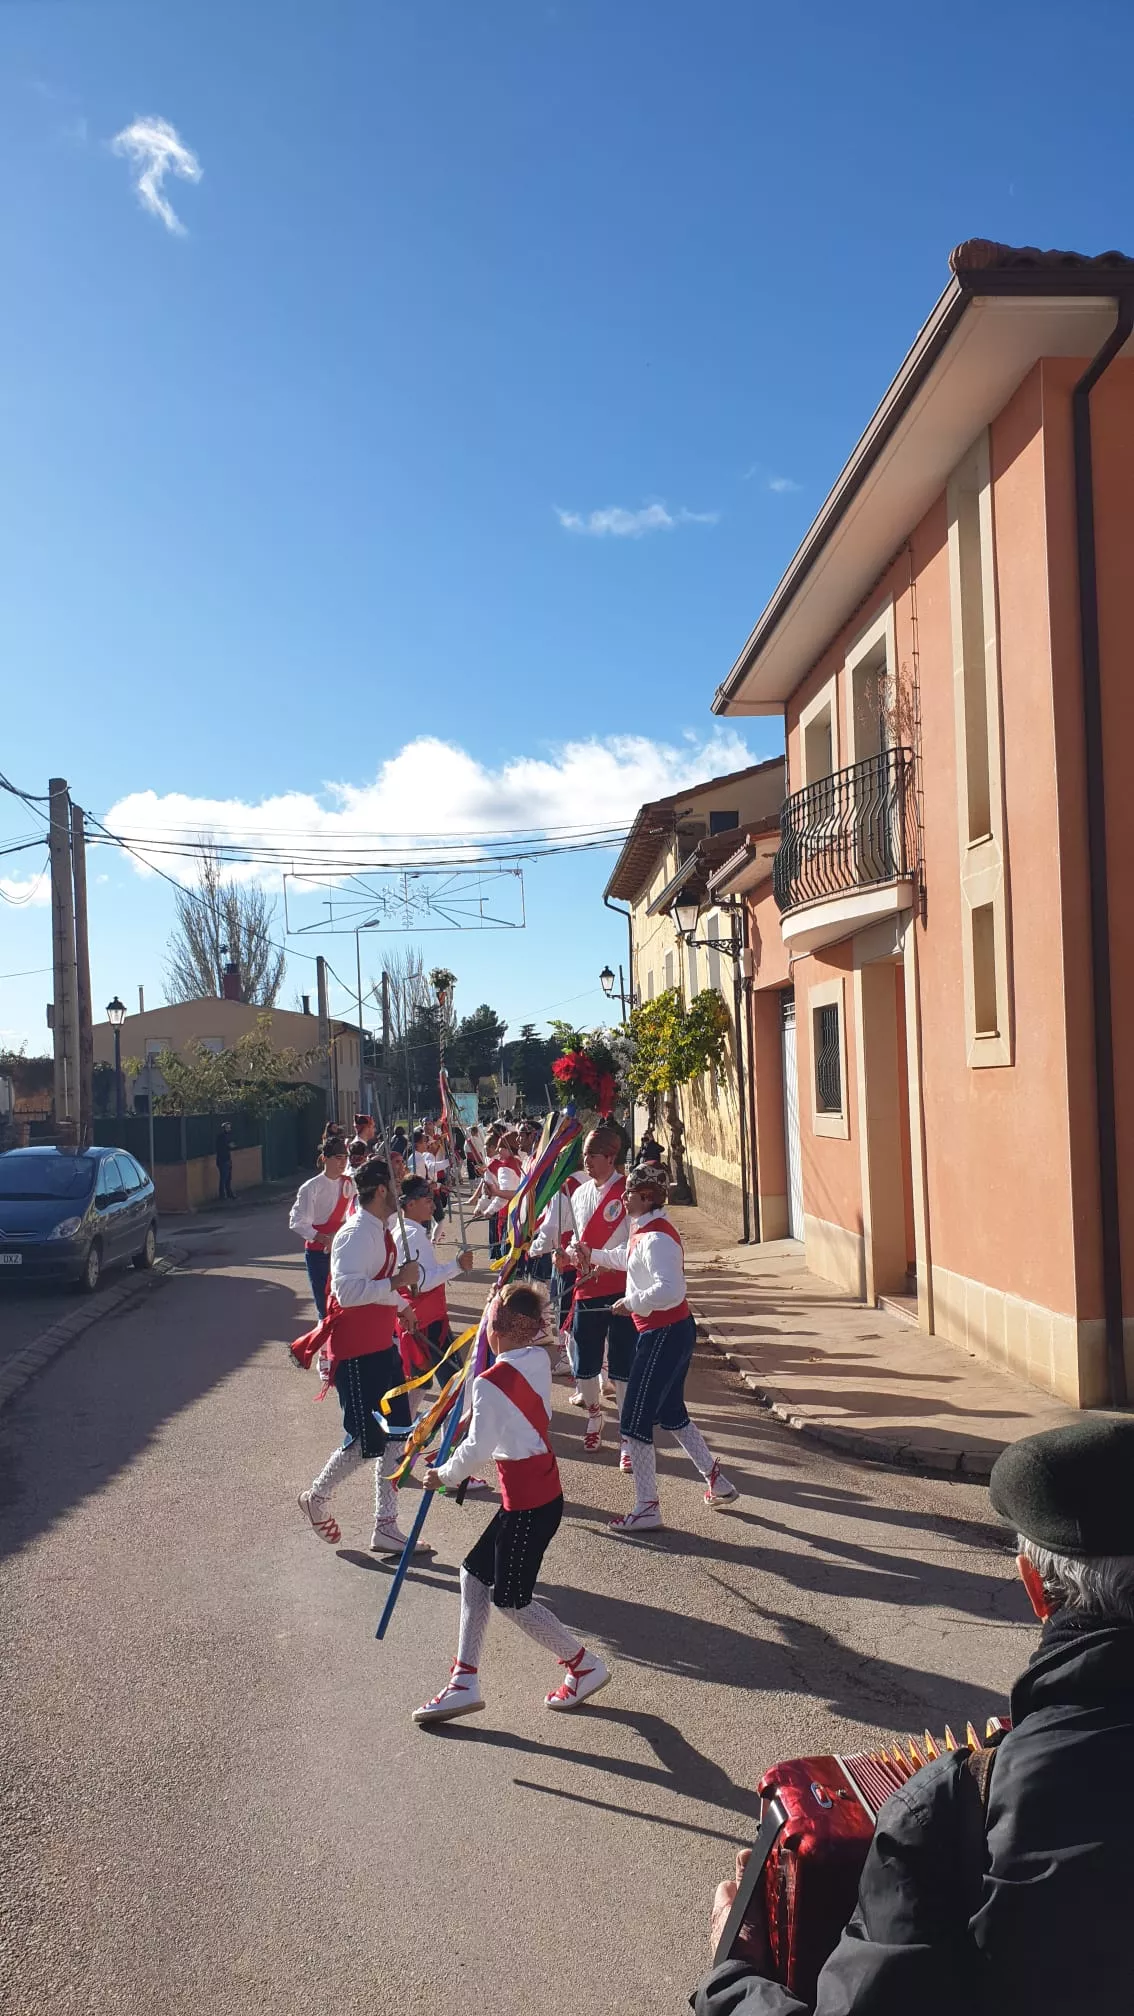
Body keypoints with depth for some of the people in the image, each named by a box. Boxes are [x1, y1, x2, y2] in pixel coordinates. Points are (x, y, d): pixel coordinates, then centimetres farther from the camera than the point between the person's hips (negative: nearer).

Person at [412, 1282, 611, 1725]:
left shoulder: (490, 1383, -23)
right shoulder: (540, 1358, 0)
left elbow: (477, 1449, -21)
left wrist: (444, 1476, -3)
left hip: (527, 1503, -9)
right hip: (543, 1491, 9)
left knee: (511, 1600, 6)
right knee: (475, 1572, 14)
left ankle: (584, 1665, 20)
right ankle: (464, 1682, 18)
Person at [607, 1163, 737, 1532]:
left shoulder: (655, 1238, -23)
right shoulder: (647, 1228, 8)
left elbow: (670, 1290, -36)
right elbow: (629, 1260, 27)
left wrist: (632, 1302, -25)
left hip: (663, 1336, -10)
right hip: (675, 1331, 10)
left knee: (634, 1422, -1)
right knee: (671, 1414, 23)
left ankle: (647, 1510, 8)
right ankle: (717, 1482, 35)